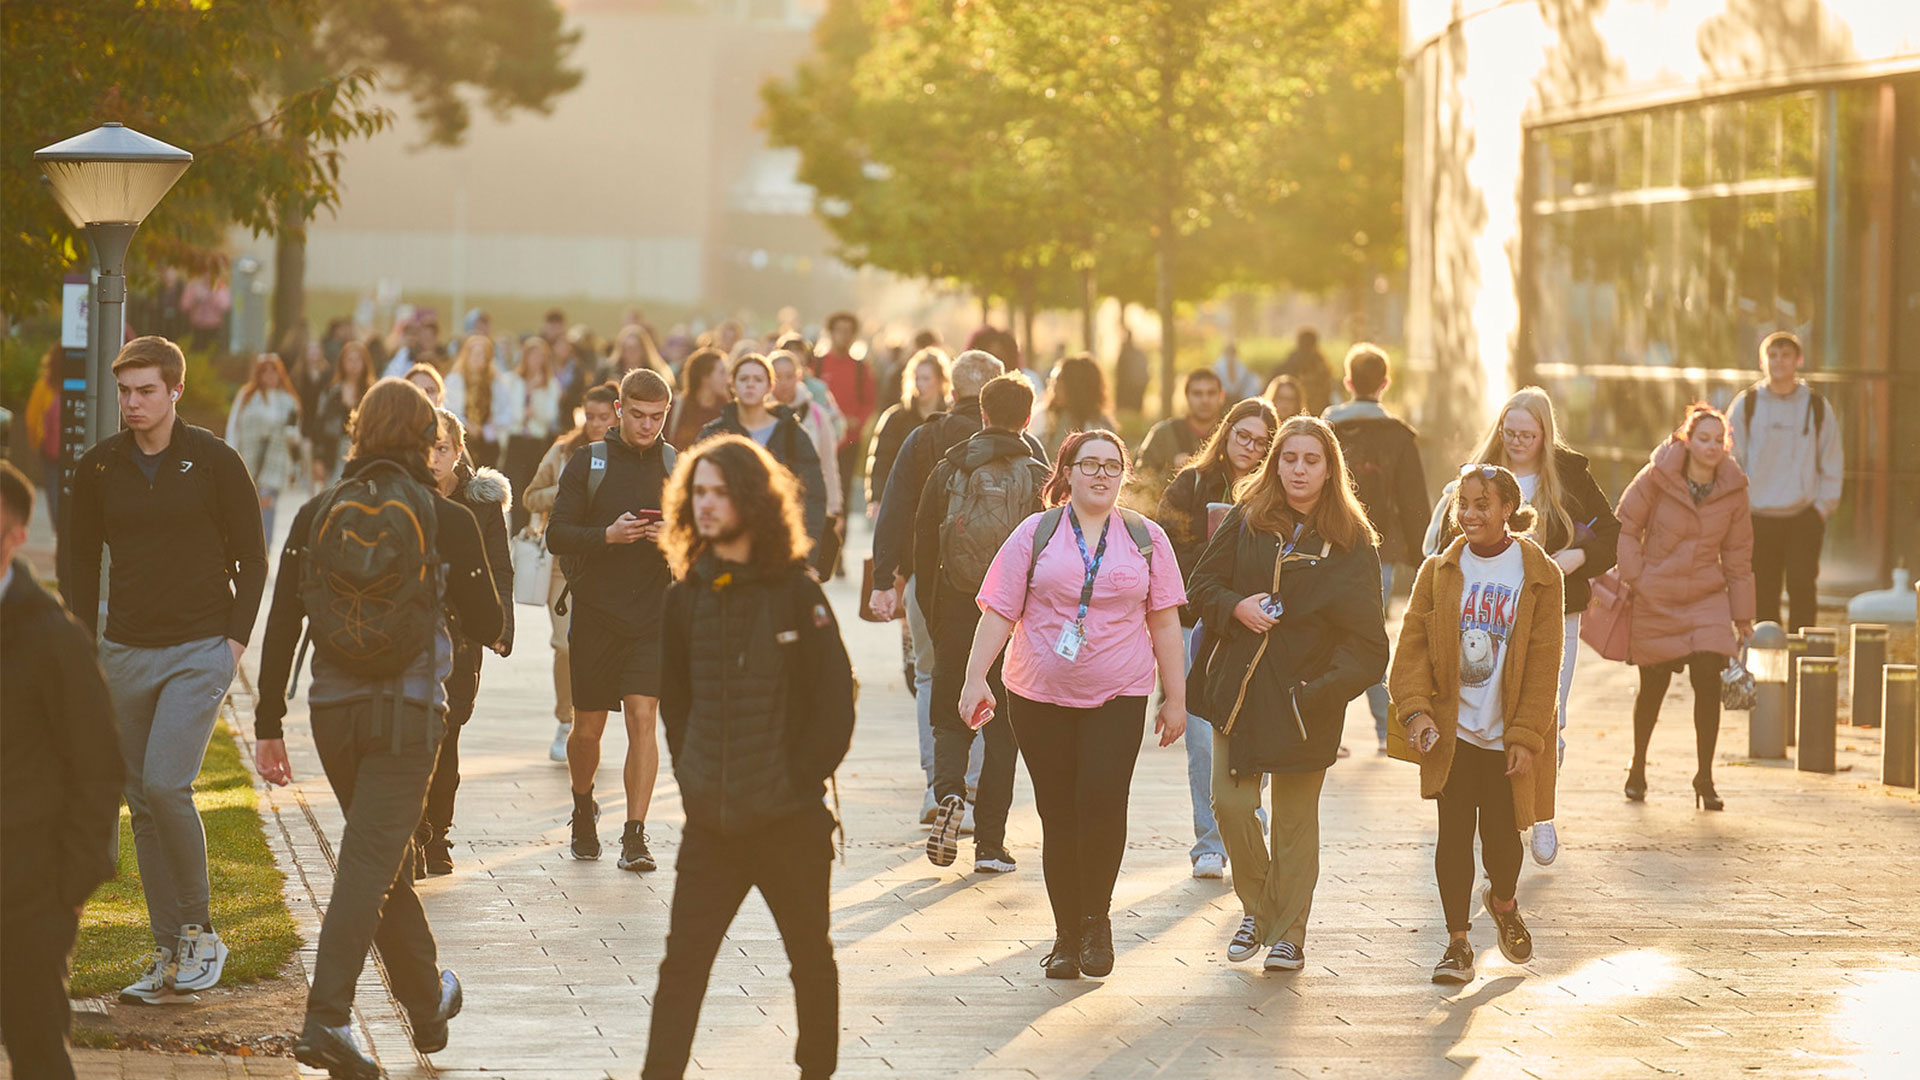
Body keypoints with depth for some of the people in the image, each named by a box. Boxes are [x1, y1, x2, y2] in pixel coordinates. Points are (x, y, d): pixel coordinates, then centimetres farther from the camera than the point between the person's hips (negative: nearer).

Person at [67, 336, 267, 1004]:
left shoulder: (215, 462, -3)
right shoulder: (98, 468, 6)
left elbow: (252, 557, 3)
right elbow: (80, 561, 14)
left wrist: (235, 639, -5)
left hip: (200, 651, -4)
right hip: (126, 652, 4)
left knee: (165, 784, -18)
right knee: (143, 804, 5)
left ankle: (200, 931, -2)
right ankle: (169, 954, 11)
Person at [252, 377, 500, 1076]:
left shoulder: (317, 514, 4)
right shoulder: (448, 520, -4)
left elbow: (281, 625, 3)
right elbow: (487, 625, 2)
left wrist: (268, 724, 8)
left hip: (332, 708, 4)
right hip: (409, 709, -4)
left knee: (386, 858, 19)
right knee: (371, 861, -6)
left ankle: (427, 999, 34)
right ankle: (326, 1021, -19)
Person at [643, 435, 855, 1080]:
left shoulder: (795, 593, -7)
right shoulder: (687, 596, 5)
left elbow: (836, 700, -6)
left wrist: (798, 781, -7)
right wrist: (693, 778, 7)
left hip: (789, 817, -3)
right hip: (712, 821, 3)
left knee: (811, 958, 12)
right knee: (683, 961, -3)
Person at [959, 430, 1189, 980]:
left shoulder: (1146, 538, 7)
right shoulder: (1036, 534, 3)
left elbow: (1164, 621, 10)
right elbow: (999, 612, 2)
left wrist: (1175, 698, 8)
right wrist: (975, 679, -6)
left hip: (1119, 696, 0)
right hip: (1040, 696, 0)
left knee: (1102, 797, -19)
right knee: (1058, 816, 2)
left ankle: (1097, 918, 0)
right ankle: (1067, 935, 14)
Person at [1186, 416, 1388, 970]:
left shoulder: (1352, 541, -1)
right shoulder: (1245, 520, 5)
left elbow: (1364, 632, -1)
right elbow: (1204, 583, 10)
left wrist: (1324, 689, -14)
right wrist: (1236, 607, -10)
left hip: (1303, 695, -2)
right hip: (1238, 687, 2)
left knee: (1296, 817, 3)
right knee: (1231, 804, -3)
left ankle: (1288, 934, 13)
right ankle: (1257, 910, 18)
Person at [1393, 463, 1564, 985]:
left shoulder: (1538, 576, -3)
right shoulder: (1439, 571, 3)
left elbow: (1543, 663, -4)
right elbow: (1413, 642, 2)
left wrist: (1526, 736, -8)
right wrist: (1416, 706, -12)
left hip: (1506, 735, -1)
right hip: (1452, 731, 1)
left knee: (1501, 833, 4)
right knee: (1454, 833, -2)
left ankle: (1504, 901, 36)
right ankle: (1457, 941, 7)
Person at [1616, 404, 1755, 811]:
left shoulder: (1734, 489, -3)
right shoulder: (1657, 476, -11)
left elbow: (1738, 556, 5)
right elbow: (1626, 526, -1)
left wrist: (1743, 616, 7)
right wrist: (1634, 578, -8)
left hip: (1707, 598, 1)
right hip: (1655, 599, -1)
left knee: (1708, 682, -11)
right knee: (1653, 686, 7)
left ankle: (1704, 778, 1)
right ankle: (1638, 769, 30)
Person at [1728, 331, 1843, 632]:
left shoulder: (1817, 406, 4)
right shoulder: (1745, 405, 3)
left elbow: (1833, 463, 9)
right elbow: (1731, 458, 6)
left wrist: (1824, 508, 1)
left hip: (1804, 518, -1)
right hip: (1759, 518, 1)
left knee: (1803, 589, -9)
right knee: (1764, 595, 5)